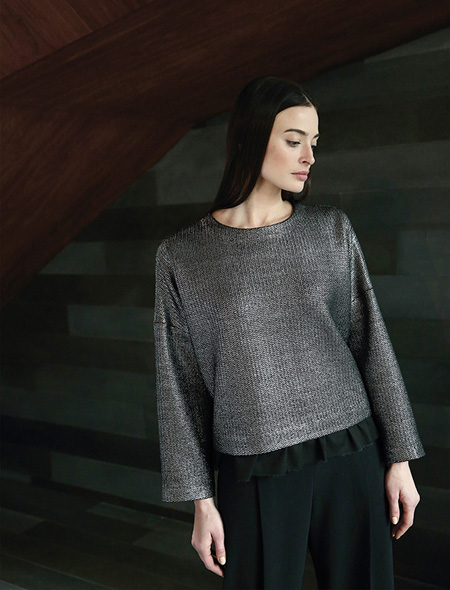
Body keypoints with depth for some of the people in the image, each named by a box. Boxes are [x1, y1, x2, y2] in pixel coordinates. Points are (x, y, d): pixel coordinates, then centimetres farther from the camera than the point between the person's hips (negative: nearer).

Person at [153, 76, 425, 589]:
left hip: (351, 456, 2)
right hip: (255, 474, -1)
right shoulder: (181, 257, -4)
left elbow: (371, 342, 3)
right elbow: (181, 384, -1)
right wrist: (200, 499, 0)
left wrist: (400, 458, 2)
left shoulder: (332, 231, 2)